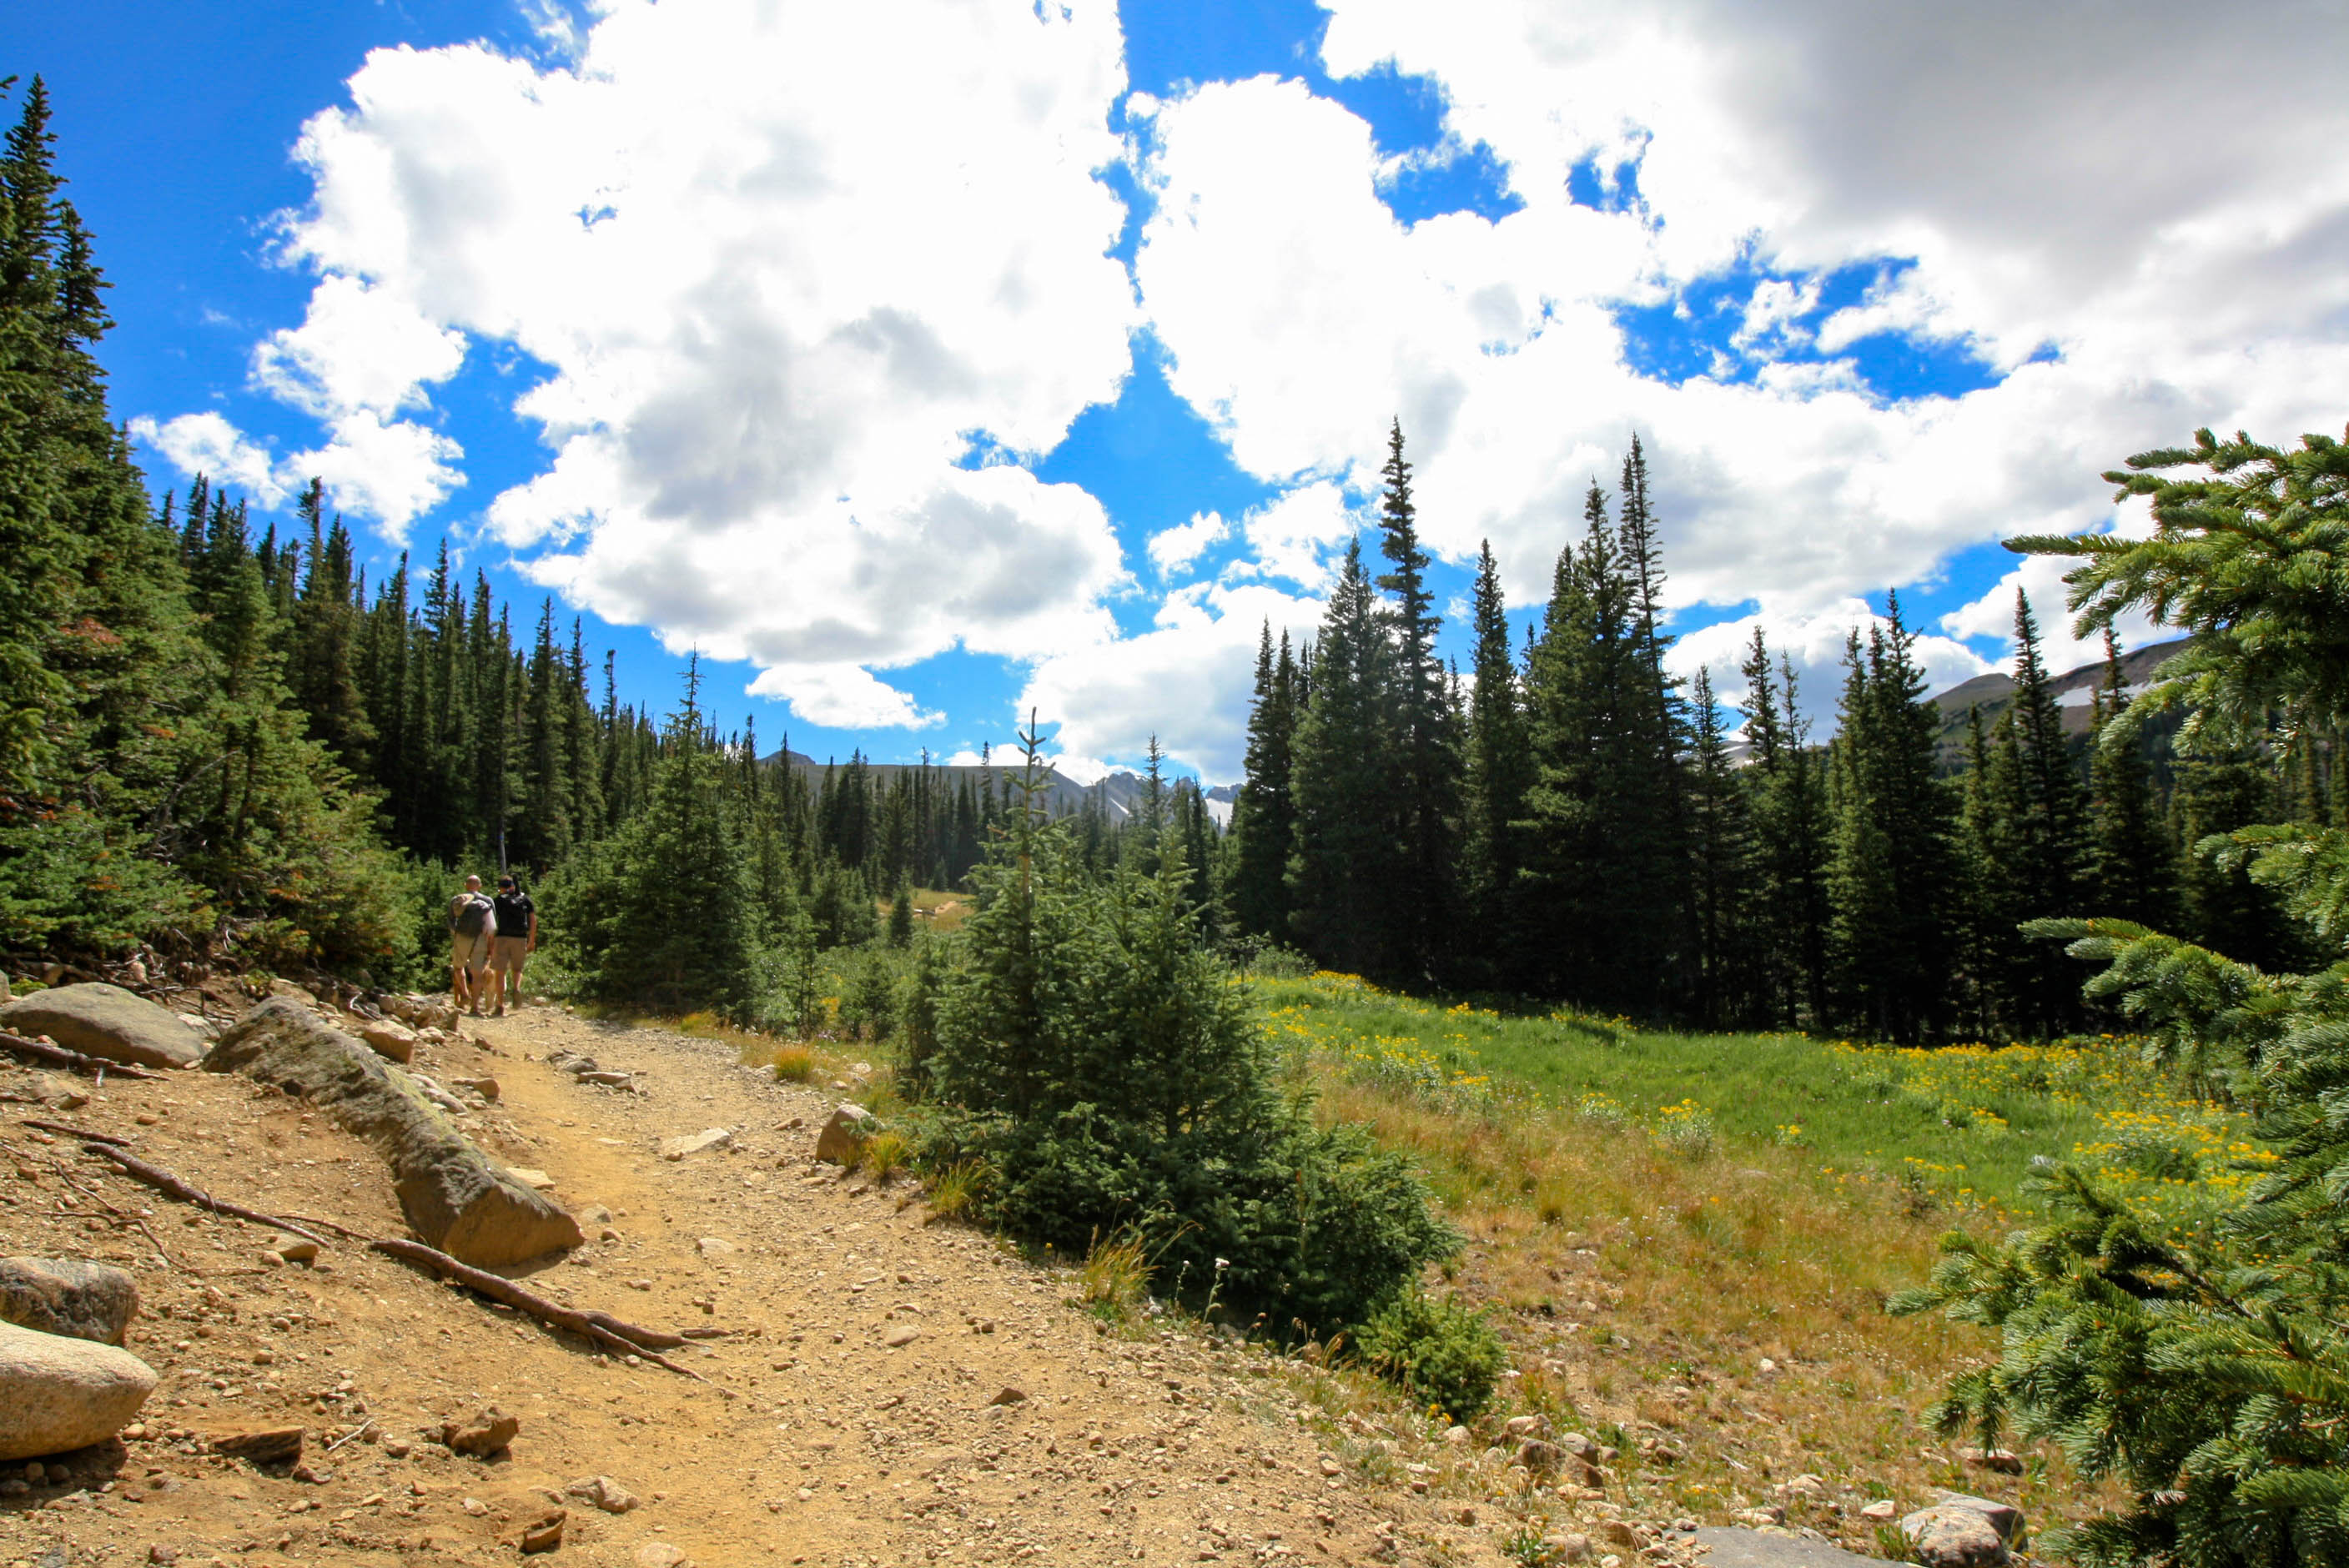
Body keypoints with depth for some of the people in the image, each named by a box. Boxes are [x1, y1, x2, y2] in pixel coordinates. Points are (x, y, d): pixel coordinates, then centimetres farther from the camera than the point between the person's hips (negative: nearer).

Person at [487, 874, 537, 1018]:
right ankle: (516, 988, -12)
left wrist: (490, 943, -2)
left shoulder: (498, 900, 5)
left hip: (502, 937, -2)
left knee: (500, 972, 2)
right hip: (520, 938, 2)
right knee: (516, 969, 19)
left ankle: (500, 1007, -2)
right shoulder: (525, 899, 12)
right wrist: (532, 940, 11)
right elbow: (533, 919, 7)